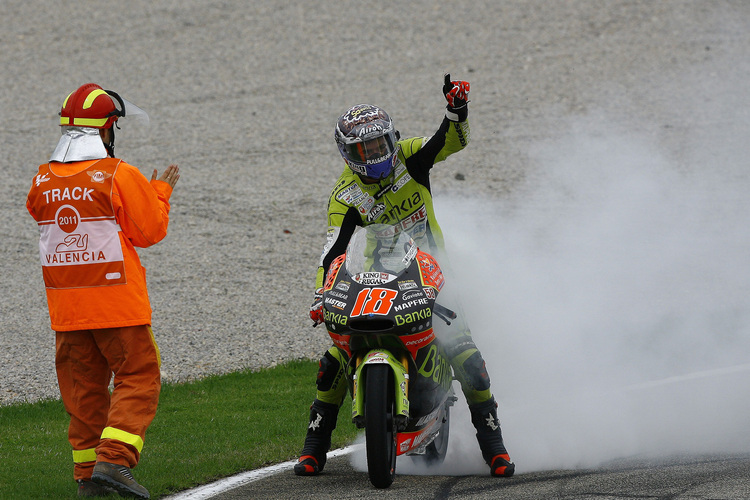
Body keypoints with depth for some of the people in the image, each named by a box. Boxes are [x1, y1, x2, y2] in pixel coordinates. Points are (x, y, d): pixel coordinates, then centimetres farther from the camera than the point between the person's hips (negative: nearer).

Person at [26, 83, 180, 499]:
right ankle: (113, 460, -12)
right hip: (117, 302, -5)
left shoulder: (43, 181, 2)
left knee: (84, 386, 14)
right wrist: (161, 192, 10)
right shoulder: (120, 176, -13)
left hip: (65, 304, 5)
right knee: (137, 378, 2)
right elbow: (150, 231, -7)